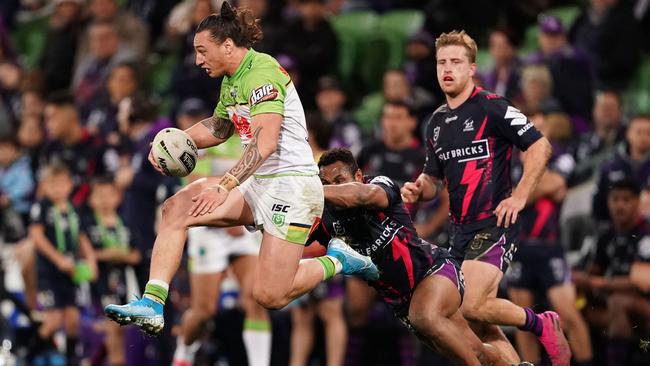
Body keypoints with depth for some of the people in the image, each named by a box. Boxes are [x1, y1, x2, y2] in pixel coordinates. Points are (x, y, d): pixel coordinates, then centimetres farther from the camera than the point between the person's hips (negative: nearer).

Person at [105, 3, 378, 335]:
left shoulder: (261, 73, -17)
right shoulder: (231, 80, 12)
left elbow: (265, 142, -28)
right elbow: (219, 127, 30)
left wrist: (224, 187, -35)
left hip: (291, 185, -9)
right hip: (258, 184, 9)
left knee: (269, 296, -11)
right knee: (175, 208, -8)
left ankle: (336, 262, 14)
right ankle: (152, 302, -14)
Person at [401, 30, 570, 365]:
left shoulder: (492, 108, -8)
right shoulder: (436, 122, 15)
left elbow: (540, 146, -11)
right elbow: (434, 178, 24)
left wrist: (519, 197, -16)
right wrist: (417, 191, 2)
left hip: (494, 223, -8)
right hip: (459, 229, 8)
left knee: (473, 307, -19)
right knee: (478, 324, 3)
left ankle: (541, 325, 3)